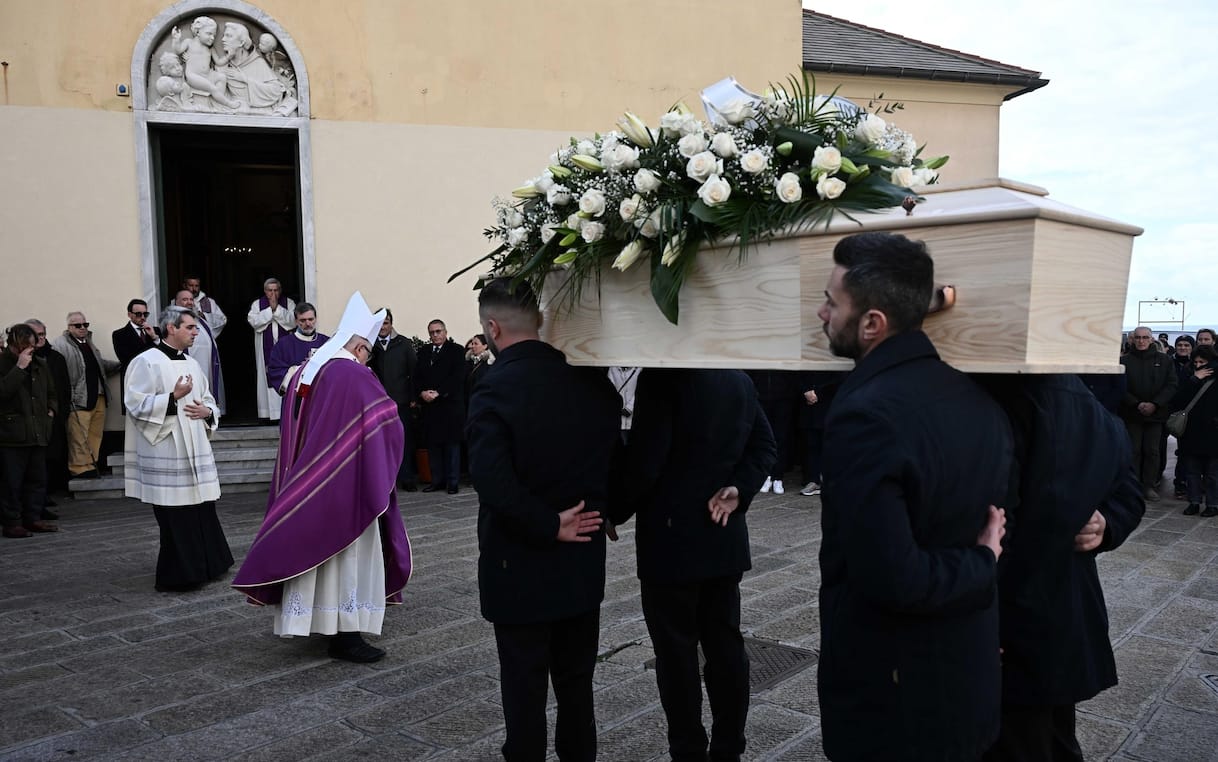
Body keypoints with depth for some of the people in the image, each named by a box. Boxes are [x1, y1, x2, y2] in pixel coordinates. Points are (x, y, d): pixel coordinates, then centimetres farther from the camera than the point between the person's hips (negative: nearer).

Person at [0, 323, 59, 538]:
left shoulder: (40, 364, 13)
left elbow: (51, 392, 25)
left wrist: (51, 410, 8)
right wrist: (19, 367, -23)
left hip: (38, 432, 6)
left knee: (37, 479, 10)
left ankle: (33, 518, 19)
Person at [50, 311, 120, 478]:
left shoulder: (89, 343, 20)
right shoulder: (60, 345, -8)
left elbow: (101, 365, 34)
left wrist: (121, 364, 24)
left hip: (98, 398, 8)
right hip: (79, 401, -8)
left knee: (95, 436, 12)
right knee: (79, 439, -5)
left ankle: (91, 465, 21)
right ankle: (81, 468, 1)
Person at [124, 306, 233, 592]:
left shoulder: (192, 364, 15)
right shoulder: (146, 362, -6)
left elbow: (209, 402, 22)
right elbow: (136, 405, -13)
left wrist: (207, 411, 0)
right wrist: (173, 398, -18)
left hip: (195, 451, 7)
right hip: (165, 453, -7)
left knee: (202, 512, 10)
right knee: (176, 518, -3)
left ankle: (204, 567, 23)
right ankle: (176, 576, 8)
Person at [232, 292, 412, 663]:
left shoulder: (302, 374, 11)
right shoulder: (355, 376, -14)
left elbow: (290, 432, 17)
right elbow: (388, 421, -16)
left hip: (303, 484, 8)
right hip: (345, 485, -8)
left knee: (312, 548, 15)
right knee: (347, 554, -2)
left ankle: (319, 622, 24)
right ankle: (346, 635, 0)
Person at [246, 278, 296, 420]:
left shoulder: (289, 303, 7)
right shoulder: (257, 304, 9)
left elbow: (293, 320, -8)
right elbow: (253, 321, -6)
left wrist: (277, 308, -13)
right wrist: (270, 309, -10)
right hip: (265, 348, 1)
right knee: (267, 377, -1)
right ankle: (268, 411, 3)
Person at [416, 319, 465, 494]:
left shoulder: (456, 351, 0)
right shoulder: (424, 353, 17)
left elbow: (457, 377, -10)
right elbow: (418, 377, 13)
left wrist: (438, 393, -15)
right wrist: (422, 392, -7)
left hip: (450, 404, -5)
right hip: (430, 406, 5)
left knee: (452, 444, -1)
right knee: (432, 444, 5)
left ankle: (453, 482, 4)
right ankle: (437, 481, 12)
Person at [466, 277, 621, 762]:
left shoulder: (495, 392, -19)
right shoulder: (592, 379, -2)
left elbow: (493, 482, -30)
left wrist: (548, 526, -19)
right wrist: (605, 509, 10)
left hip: (522, 567, -5)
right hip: (583, 561, 5)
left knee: (525, 686, 10)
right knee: (576, 683, 19)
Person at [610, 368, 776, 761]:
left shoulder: (661, 377, -17)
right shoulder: (740, 379, 7)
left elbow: (644, 460, -19)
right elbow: (765, 445, 7)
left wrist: (614, 511, -5)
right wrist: (739, 489, -4)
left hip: (673, 538, -7)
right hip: (725, 538, 7)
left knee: (677, 652, 6)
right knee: (726, 645, 14)